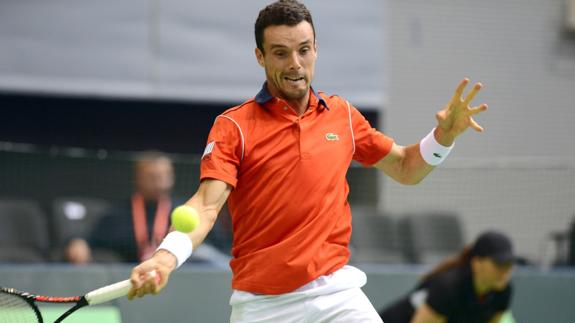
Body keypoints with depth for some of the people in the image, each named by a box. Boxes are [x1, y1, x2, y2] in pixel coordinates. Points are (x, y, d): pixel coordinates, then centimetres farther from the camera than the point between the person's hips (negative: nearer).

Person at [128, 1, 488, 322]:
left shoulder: (343, 115, 10)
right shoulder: (233, 126, -2)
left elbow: (405, 168, 21)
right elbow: (207, 205, -14)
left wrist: (445, 134, 2)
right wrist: (166, 257, -32)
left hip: (335, 292, 2)